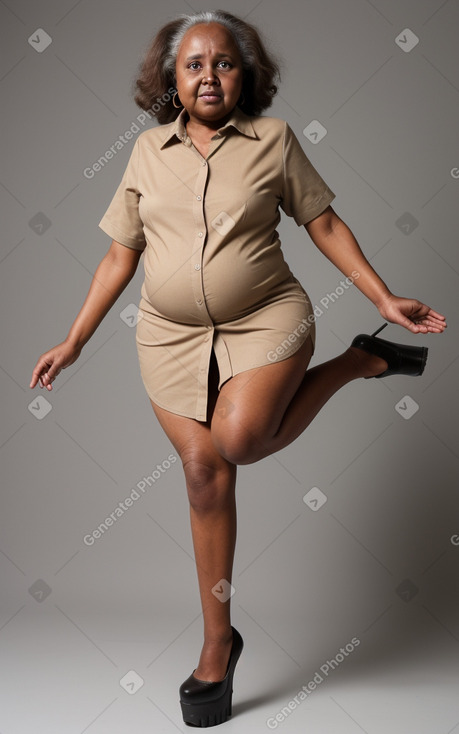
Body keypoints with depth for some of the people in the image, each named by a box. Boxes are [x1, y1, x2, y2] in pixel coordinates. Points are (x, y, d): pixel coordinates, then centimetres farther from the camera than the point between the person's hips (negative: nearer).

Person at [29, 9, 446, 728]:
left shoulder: (272, 137, 0)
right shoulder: (149, 150, 6)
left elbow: (324, 223, 4)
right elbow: (120, 254, 9)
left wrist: (386, 299, -3)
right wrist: (74, 342, 7)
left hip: (266, 319, -2)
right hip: (172, 335, 3)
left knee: (239, 440, -25)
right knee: (202, 468, -3)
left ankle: (361, 361, 3)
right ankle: (219, 642, 13)